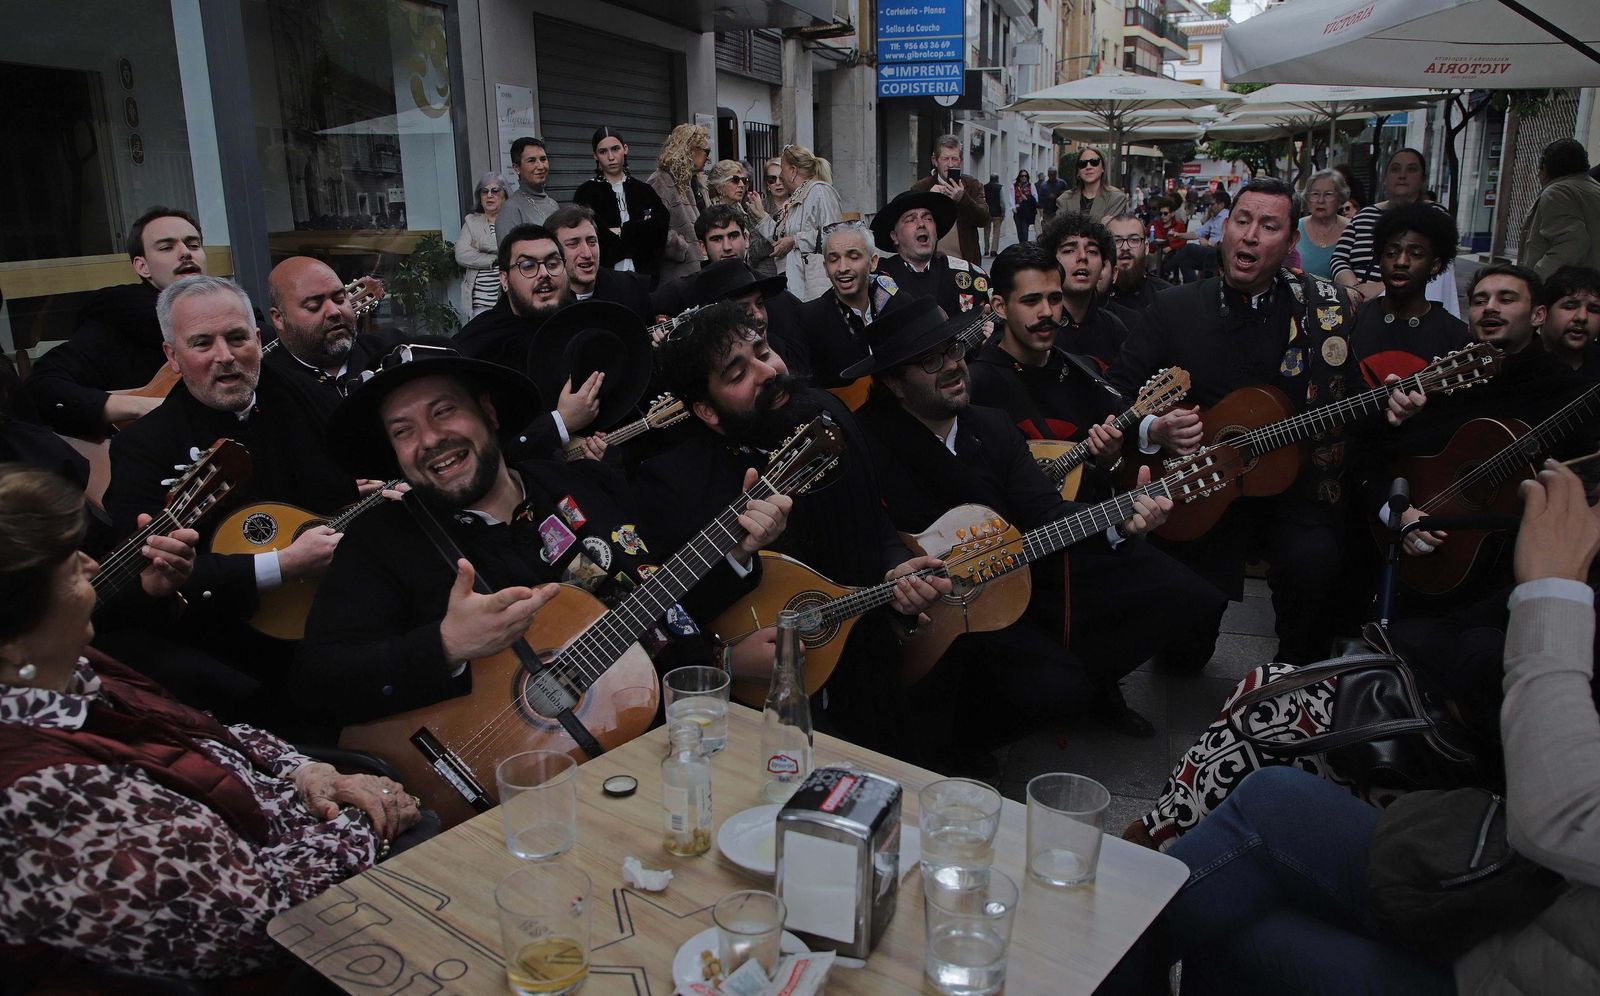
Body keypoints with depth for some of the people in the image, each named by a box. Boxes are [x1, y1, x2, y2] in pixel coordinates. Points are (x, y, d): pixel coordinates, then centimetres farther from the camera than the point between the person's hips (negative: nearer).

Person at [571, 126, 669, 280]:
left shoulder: (645, 191, 10)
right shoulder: (586, 193, 2)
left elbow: (660, 230, -4)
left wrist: (622, 232, -11)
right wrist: (639, 229, -8)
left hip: (643, 274, 2)